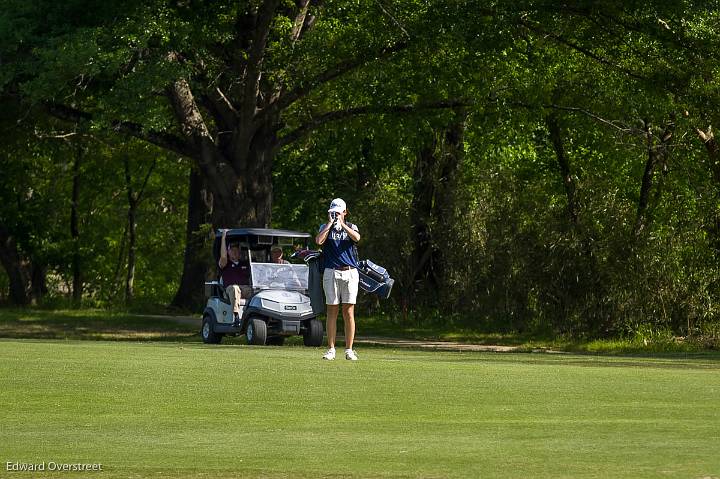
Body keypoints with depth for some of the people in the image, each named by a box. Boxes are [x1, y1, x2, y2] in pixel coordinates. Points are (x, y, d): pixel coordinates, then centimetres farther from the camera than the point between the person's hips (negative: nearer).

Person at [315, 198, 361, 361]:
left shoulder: (351, 227, 10)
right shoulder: (325, 228, 9)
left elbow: (357, 238, -13)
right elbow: (319, 241, -13)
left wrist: (342, 224, -12)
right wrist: (330, 223, -9)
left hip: (350, 273, 0)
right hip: (331, 273, 0)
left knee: (349, 312, -2)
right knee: (332, 311, 0)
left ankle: (349, 350, 1)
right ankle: (331, 349, 4)